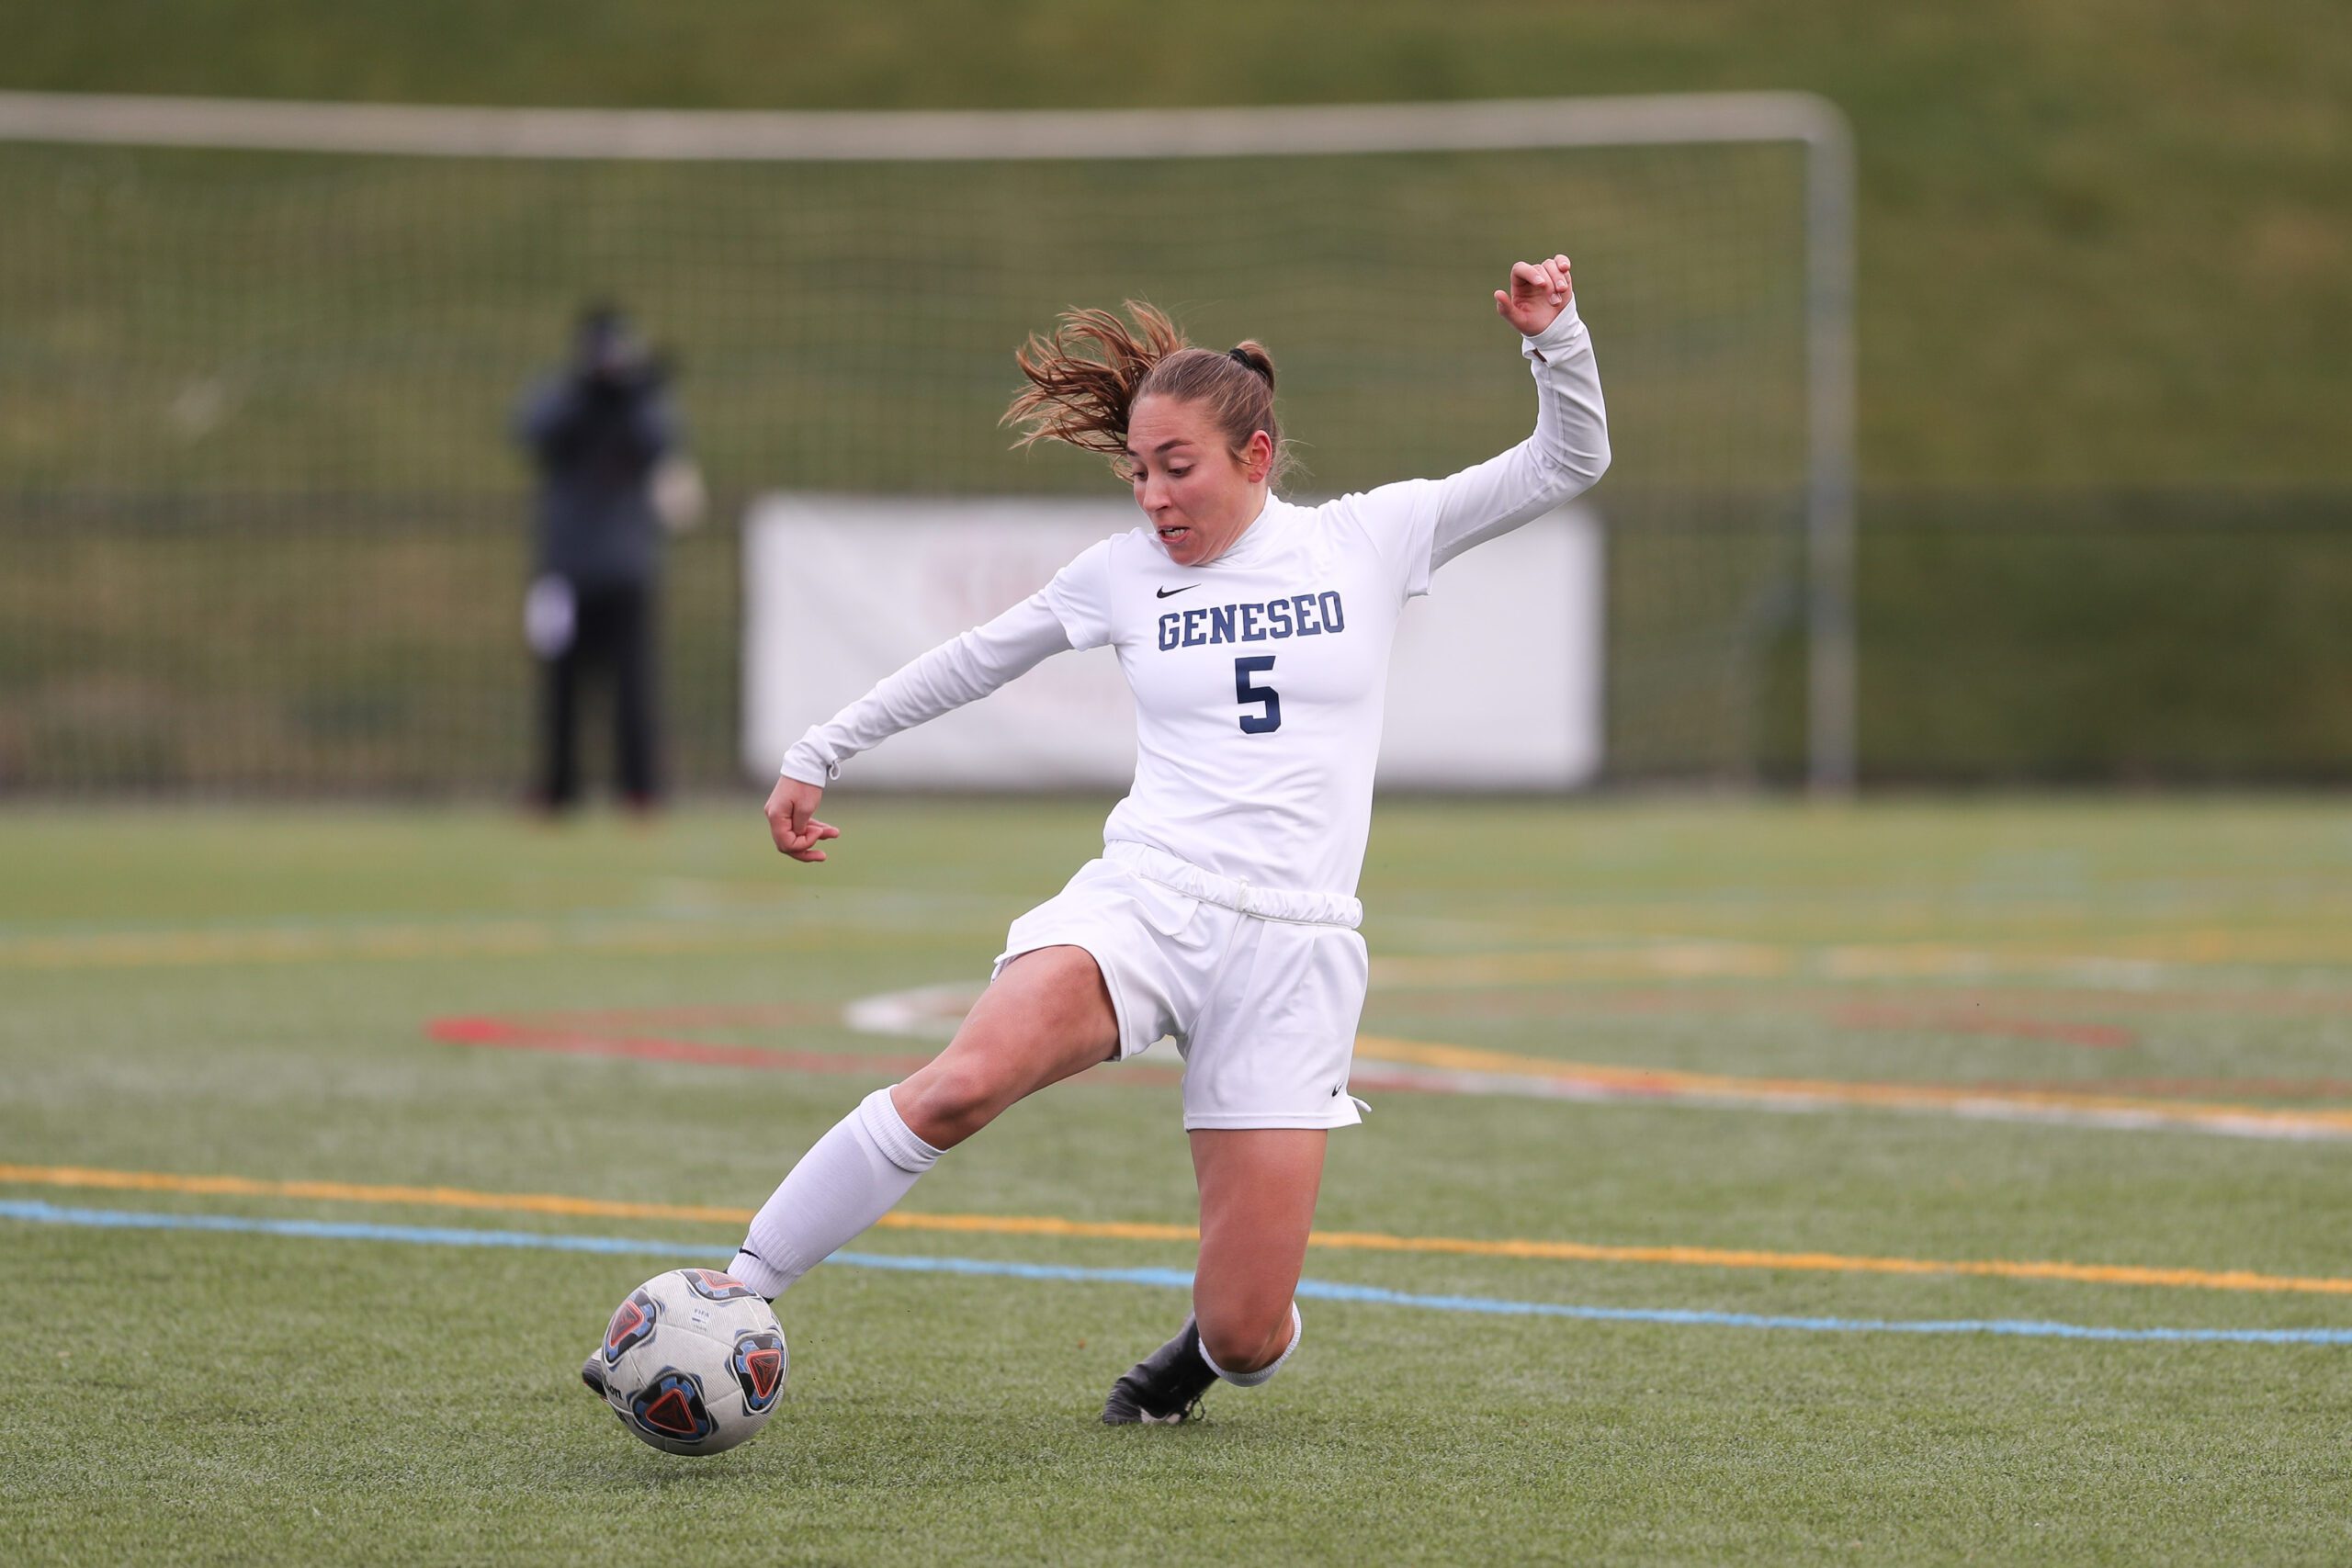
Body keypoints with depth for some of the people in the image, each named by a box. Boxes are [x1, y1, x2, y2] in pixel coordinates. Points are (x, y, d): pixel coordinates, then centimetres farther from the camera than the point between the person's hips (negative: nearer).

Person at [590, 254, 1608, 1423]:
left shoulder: (1369, 539, 8)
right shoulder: (1125, 573, 11)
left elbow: (1566, 466, 12)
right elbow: (975, 660, 25)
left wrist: (1551, 337, -5)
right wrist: (820, 752, 27)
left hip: (1296, 946, 0)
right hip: (1143, 899, 0)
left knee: (1247, 1336, -6)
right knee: (962, 1082, -33)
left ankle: (1213, 1346, 32)